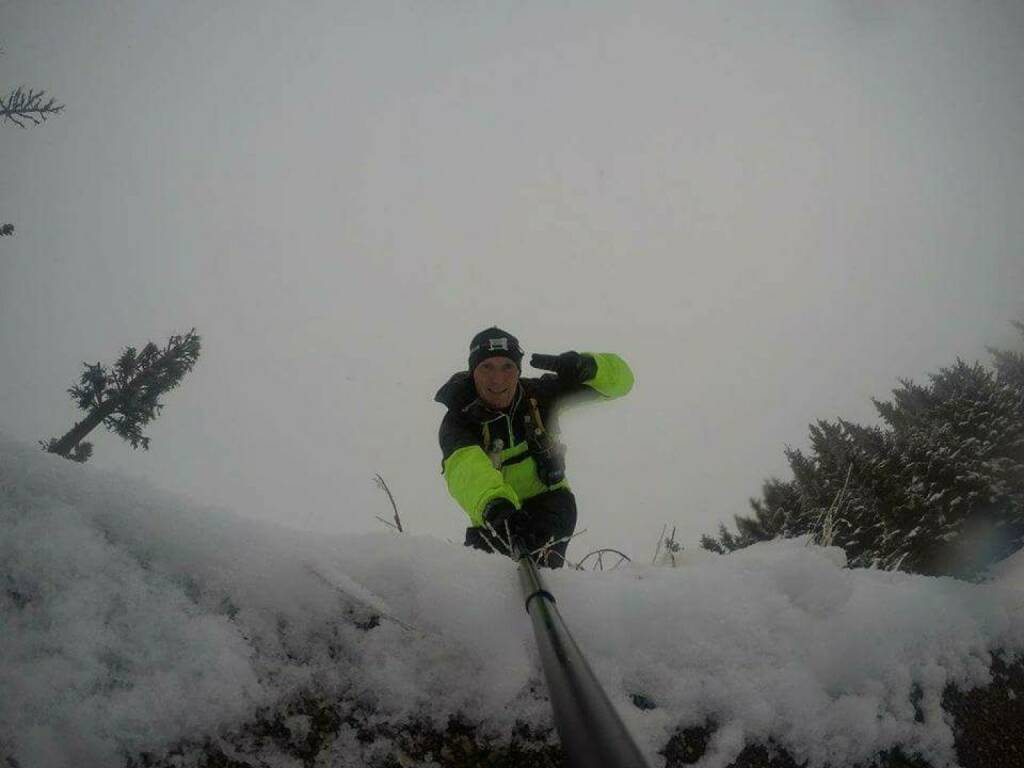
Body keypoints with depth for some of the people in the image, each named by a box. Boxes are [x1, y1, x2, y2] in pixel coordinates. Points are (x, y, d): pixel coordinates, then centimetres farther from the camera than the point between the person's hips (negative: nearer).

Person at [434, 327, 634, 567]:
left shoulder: (539, 395, -12)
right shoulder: (459, 419, -19)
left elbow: (619, 379, -12)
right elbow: (464, 466, -42)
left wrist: (586, 366, -36)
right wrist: (492, 500, -64)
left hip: (547, 498, 0)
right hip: (493, 517, 1)